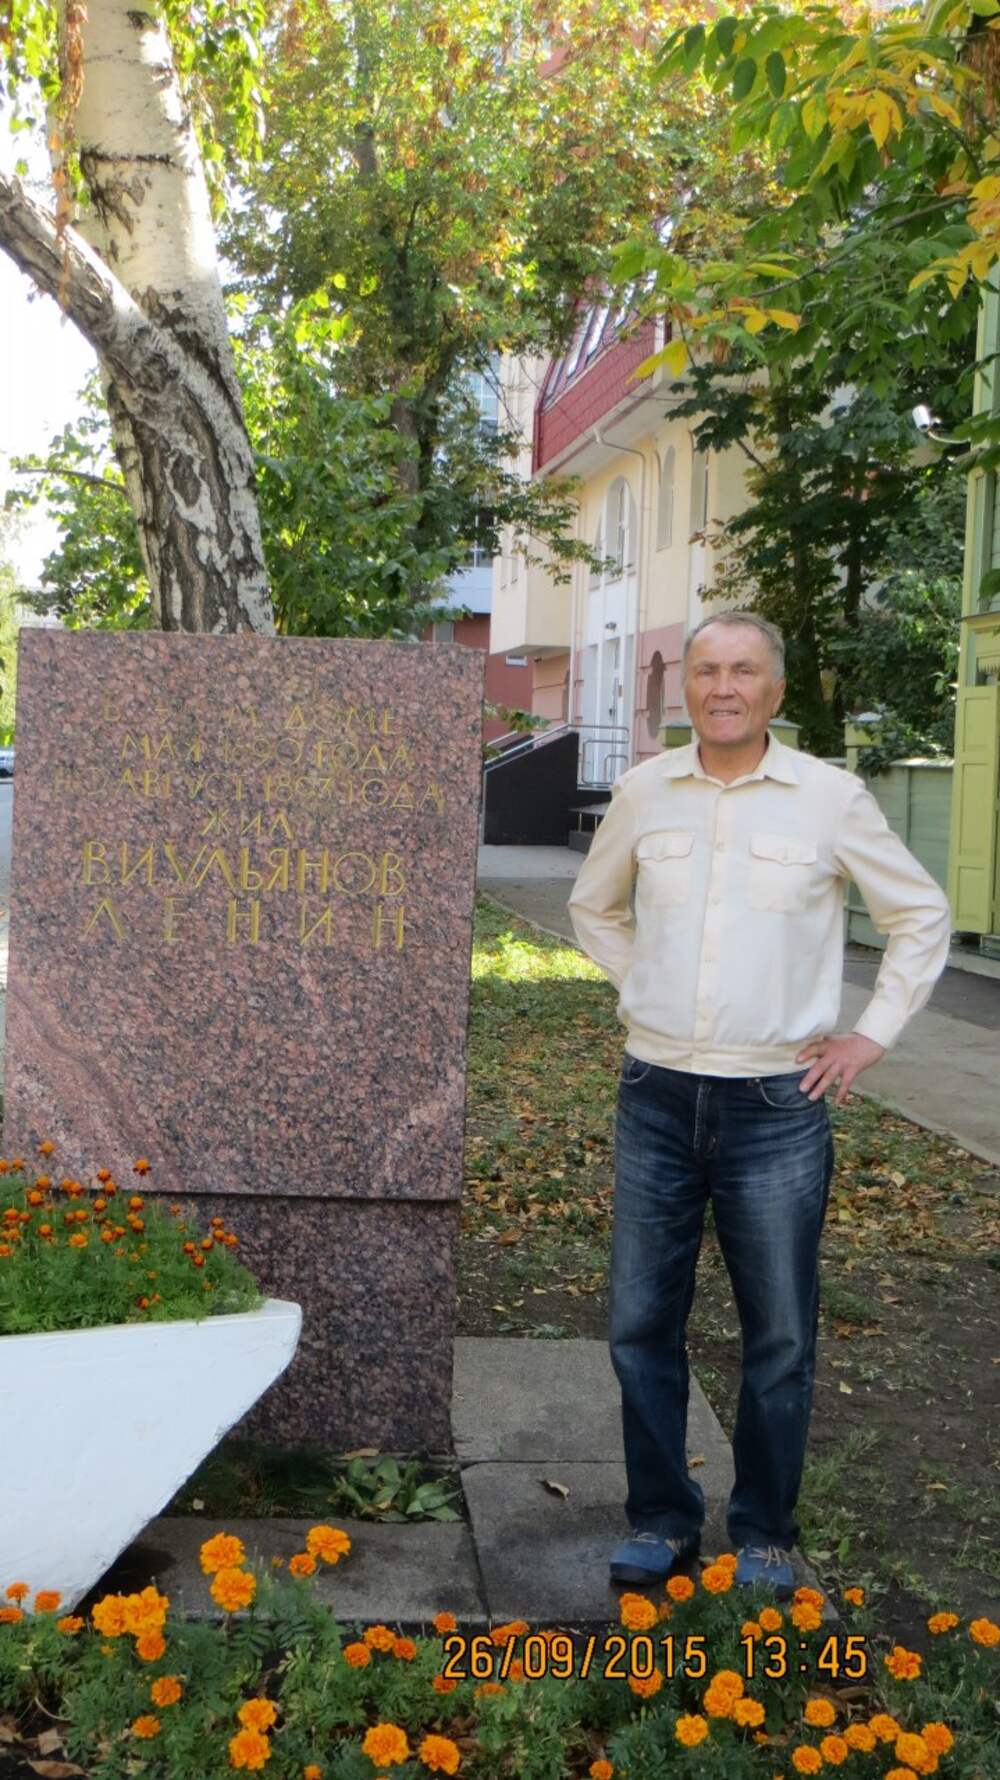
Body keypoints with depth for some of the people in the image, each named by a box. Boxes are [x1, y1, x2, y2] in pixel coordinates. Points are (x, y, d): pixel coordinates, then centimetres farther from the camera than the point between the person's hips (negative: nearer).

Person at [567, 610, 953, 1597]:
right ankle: (661, 1520, 26)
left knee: (779, 1336, 7)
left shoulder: (829, 796, -4)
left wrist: (873, 1034, 1)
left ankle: (764, 1533, 25)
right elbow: (594, 907, 20)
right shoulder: (644, 791, 3)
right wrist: (646, 992, 9)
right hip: (657, 1097, 3)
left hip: (776, 1105, -2)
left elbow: (921, 914, 6)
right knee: (641, 1324, 9)